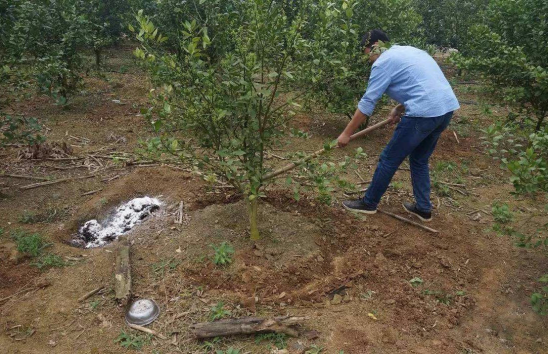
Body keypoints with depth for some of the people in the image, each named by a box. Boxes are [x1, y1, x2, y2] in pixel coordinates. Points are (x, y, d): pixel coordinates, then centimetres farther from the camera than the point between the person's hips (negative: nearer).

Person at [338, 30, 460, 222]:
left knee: (389, 159, 5)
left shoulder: (383, 62, -3)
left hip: (424, 113, -9)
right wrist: (399, 109, 26)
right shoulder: (408, 50, 23)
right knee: (420, 160, 22)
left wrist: (347, 133, -1)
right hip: (447, 107, 9)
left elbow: (367, 102, -7)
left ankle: (369, 203, 19)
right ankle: (423, 208, 28)